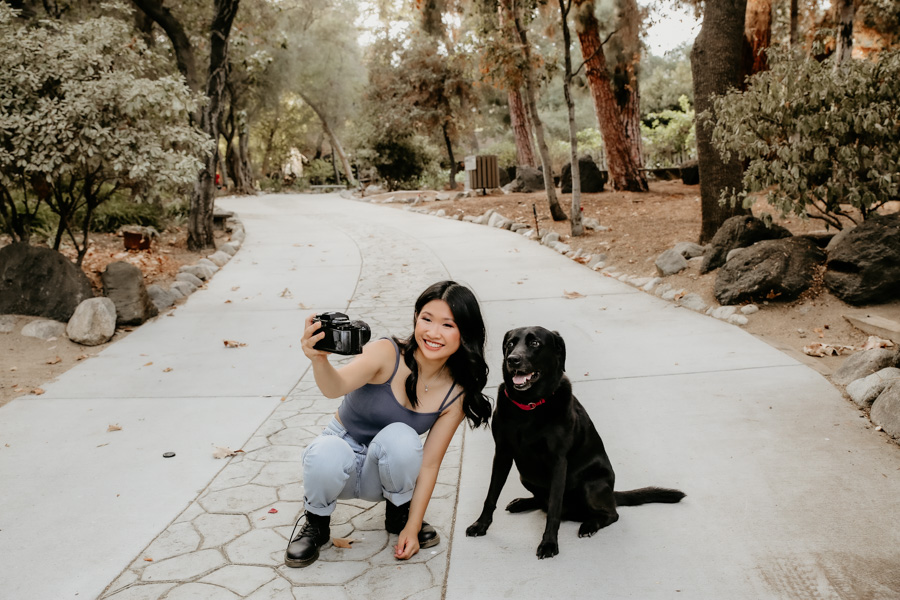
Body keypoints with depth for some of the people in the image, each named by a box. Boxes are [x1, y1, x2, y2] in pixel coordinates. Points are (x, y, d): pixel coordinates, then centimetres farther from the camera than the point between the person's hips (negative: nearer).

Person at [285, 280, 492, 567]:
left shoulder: (455, 396, -13)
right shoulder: (387, 354, -23)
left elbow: (430, 463, -9)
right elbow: (336, 387, -41)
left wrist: (412, 527, -11)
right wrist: (319, 359, -63)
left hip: (386, 468, 2)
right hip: (344, 450, -2)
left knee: (400, 437, -33)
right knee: (327, 454, -38)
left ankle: (399, 515, -1)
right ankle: (316, 523, -3)